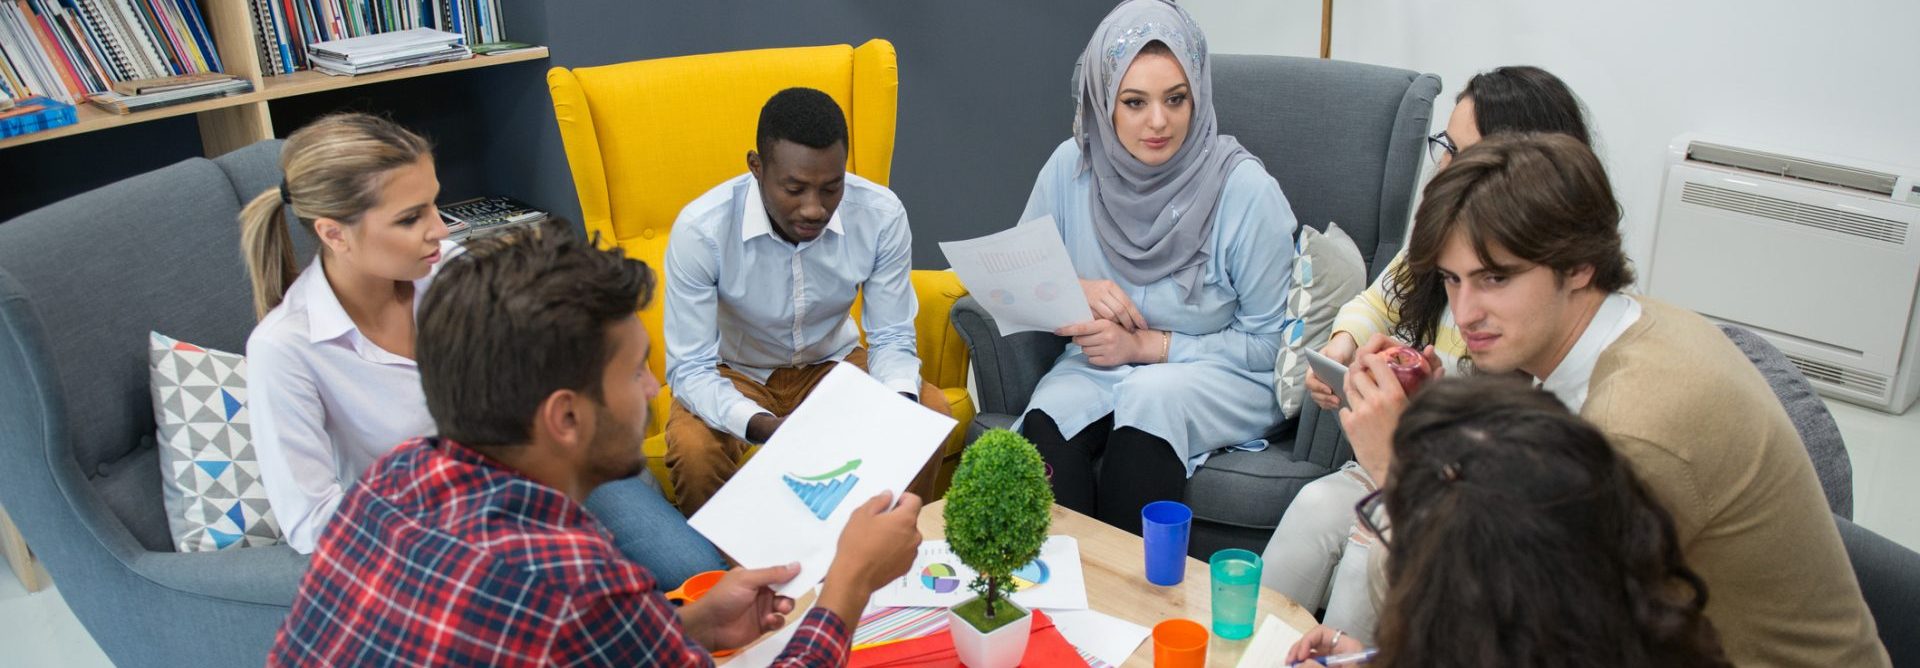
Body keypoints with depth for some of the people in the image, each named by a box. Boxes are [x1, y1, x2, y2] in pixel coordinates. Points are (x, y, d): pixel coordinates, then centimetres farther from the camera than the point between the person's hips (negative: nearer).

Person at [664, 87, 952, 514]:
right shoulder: (701, 230, -27)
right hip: (735, 373, -2)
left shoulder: (882, 215, -21)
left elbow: (892, 338, -12)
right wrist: (761, 425, -44)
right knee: (694, 452, -32)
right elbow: (689, 368, -24)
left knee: (930, 413, -23)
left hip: (833, 362, 2)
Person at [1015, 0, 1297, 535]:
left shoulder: (1245, 189, -13)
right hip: (1098, 365, 3)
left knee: (1150, 395, -34)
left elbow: (1269, 341, -7)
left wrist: (1144, 345, -14)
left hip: (1223, 379, -2)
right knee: (1047, 420, -29)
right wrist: (1075, 289, -15)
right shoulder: (1072, 166, -4)